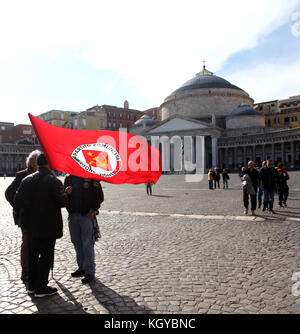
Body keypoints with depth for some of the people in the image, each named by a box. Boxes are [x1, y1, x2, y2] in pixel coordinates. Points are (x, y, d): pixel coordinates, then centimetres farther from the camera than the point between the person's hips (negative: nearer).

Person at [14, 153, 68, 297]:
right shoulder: (53, 181, -16)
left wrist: (22, 213, 18)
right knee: (46, 256, 5)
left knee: (32, 255, 18)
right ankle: (41, 288, 12)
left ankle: (31, 285, 30)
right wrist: (65, 193, 1)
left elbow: (17, 200, 4)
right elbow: (62, 202, -18)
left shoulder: (27, 180, 3)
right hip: (48, 226, -6)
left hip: (31, 226, 6)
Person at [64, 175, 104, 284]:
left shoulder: (91, 178, -2)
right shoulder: (69, 178, 11)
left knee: (87, 244, -3)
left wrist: (93, 210, -10)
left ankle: (90, 271, 5)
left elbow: (100, 196, -2)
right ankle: (82, 268, 25)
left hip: (87, 215, -5)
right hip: (73, 215, 5)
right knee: (77, 243, 12)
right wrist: (66, 193, -6)